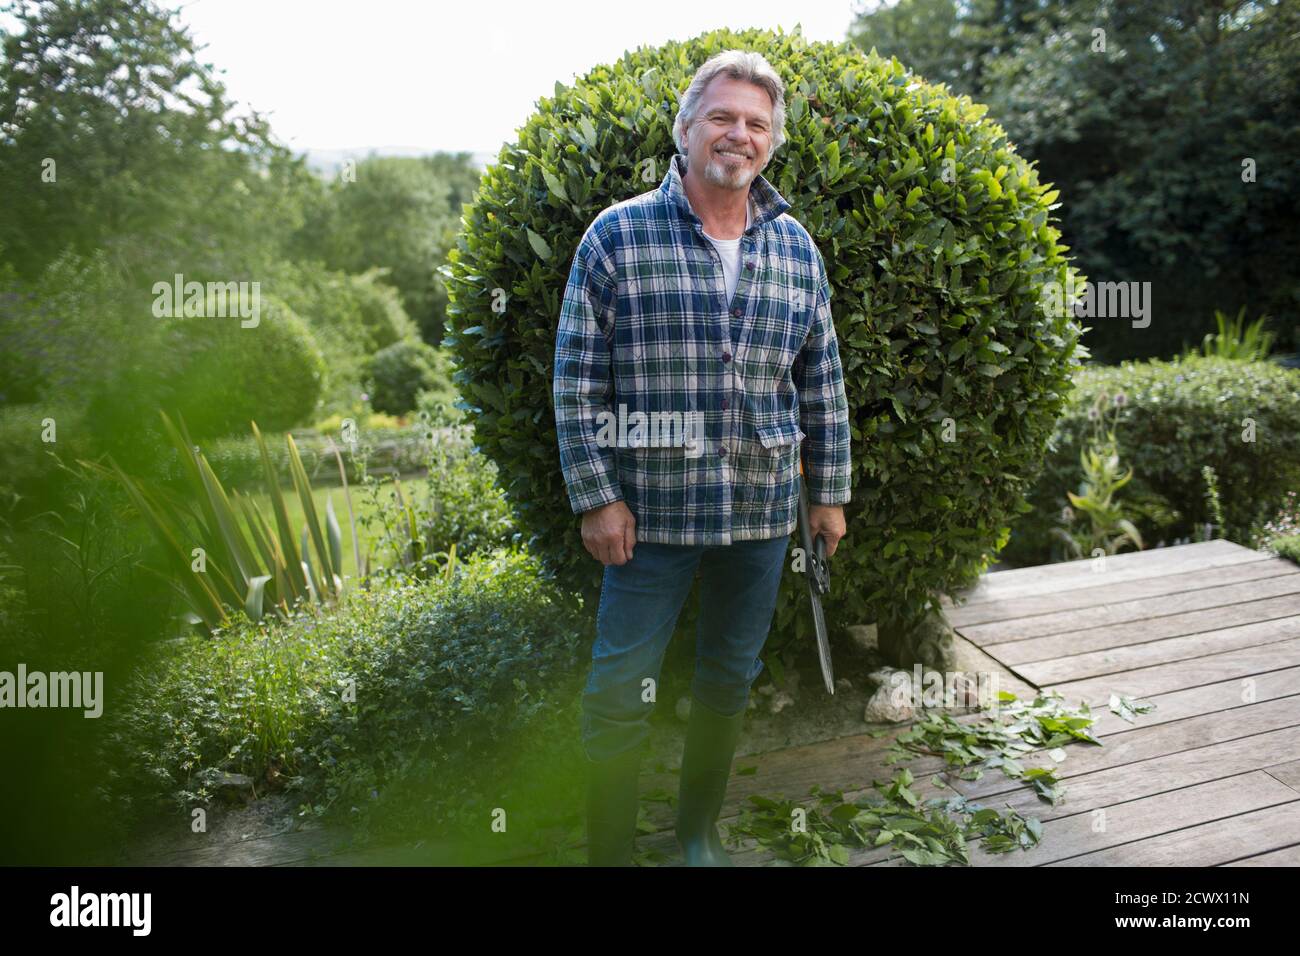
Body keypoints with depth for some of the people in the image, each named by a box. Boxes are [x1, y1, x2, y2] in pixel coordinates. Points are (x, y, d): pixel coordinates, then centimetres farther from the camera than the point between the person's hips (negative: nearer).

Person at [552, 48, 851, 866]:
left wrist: (830, 492, 9)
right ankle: (608, 851, 22)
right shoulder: (619, 236, -5)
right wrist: (596, 497, -10)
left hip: (763, 513, 4)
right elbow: (577, 379, -6)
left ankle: (701, 831, 38)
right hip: (653, 510, -3)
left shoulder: (797, 249, 6)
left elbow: (823, 383, 11)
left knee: (731, 682, 17)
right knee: (622, 694, 3)